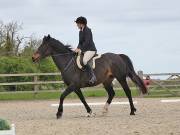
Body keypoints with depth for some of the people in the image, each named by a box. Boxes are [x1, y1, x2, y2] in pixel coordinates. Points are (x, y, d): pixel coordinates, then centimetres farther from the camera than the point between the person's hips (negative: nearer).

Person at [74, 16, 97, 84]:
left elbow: (87, 42, -20)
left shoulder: (87, 30, -12)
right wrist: (78, 48, 0)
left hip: (90, 50, -10)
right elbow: (80, 42, 18)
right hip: (84, 50, 10)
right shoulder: (80, 32, 15)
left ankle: (93, 76, -31)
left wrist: (80, 49, -24)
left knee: (84, 61, -31)